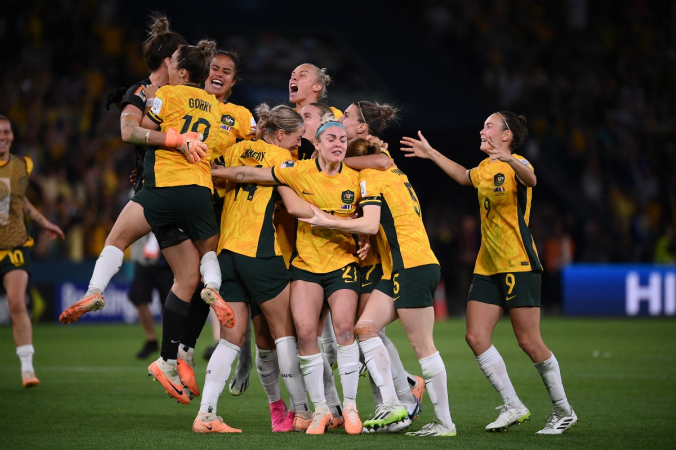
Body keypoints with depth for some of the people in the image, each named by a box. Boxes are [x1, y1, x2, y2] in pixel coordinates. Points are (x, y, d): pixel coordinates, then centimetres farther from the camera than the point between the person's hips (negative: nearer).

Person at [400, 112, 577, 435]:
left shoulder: (516, 165, -9)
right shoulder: (486, 168, 15)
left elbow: (530, 179, -34)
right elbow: (465, 176, 39)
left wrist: (510, 160, -54)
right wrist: (431, 154, 40)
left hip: (519, 265, -8)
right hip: (487, 266, 8)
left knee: (529, 342, -7)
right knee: (476, 336, -3)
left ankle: (563, 411, 8)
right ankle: (513, 407, 6)